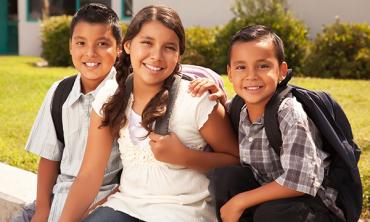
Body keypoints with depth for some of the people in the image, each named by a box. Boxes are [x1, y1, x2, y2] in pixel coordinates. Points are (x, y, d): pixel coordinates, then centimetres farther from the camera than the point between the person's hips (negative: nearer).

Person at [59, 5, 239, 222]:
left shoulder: (197, 99, -12)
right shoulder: (110, 96, 0)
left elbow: (235, 159, -2)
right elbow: (90, 174, -2)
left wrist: (184, 157, -17)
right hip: (127, 204, 3)